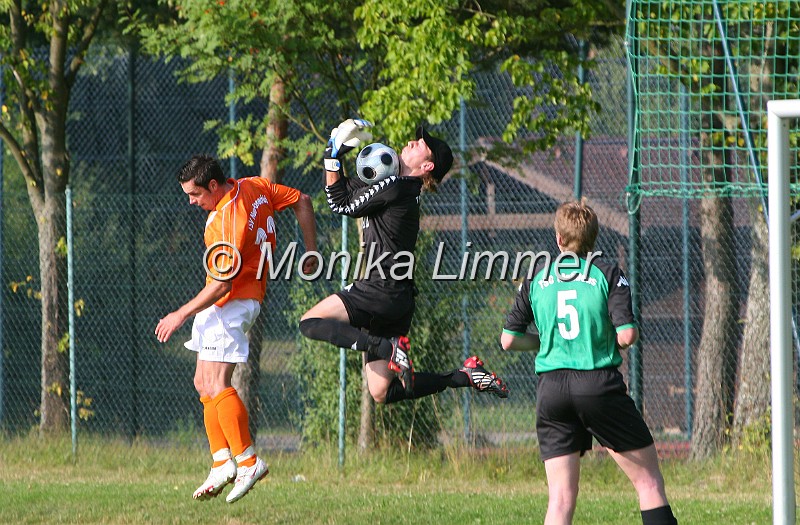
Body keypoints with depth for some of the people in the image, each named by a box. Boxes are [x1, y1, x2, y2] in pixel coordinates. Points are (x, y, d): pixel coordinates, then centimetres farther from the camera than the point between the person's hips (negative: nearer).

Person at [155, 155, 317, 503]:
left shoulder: (228, 223, -25)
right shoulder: (254, 187, 2)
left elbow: (221, 285, -25)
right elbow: (301, 202, 14)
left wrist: (181, 315, -17)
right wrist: (311, 253, 19)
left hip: (231, 304, -11)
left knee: (215, 383, -17)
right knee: (204, 383, 10)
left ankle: (248, 461, -15)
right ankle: (222, 463, 8)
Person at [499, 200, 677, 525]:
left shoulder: (537, 276, 9)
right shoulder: (607, 274, -1)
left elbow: (508, 340, 11)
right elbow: (627, 335, -10)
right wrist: (604, 337, 12)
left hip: (551, 387, 3)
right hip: (599, 383, -3)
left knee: (561, 498, 3)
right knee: (649, 482, 5)